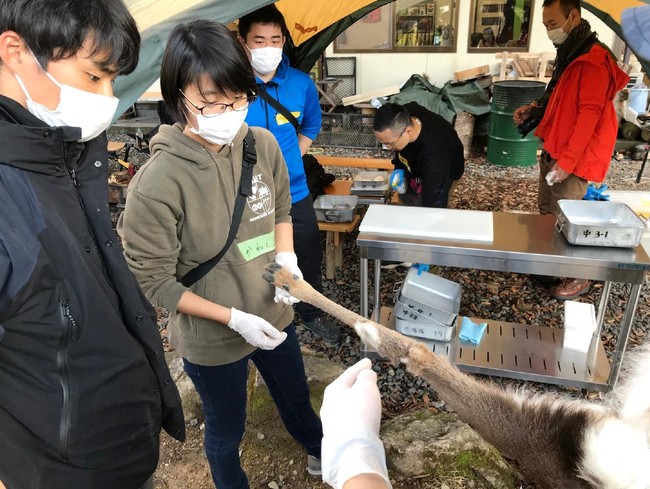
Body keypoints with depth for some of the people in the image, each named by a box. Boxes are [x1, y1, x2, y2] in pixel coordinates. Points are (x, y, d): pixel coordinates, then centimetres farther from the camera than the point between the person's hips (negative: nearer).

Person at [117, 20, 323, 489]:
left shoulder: (263, 144, -12)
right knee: (226, 432, 23)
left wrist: (286, 258, -12)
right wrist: (235, 319, -21)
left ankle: (320, 451, 64)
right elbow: (154, 280, -18)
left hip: (274, 314, 5)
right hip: (212, 340, -4)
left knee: (296, 396, 31)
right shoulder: (158, 182, -27)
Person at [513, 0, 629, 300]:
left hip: (574, 156, -9)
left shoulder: (593, 59, -17)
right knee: (546, 210, 16)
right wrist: (534, 108, 7)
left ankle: (579, 278, 13)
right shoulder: (568, 53, 13)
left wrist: (567, 161, -23)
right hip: (553, 150, 9)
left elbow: (589, 114, -22)